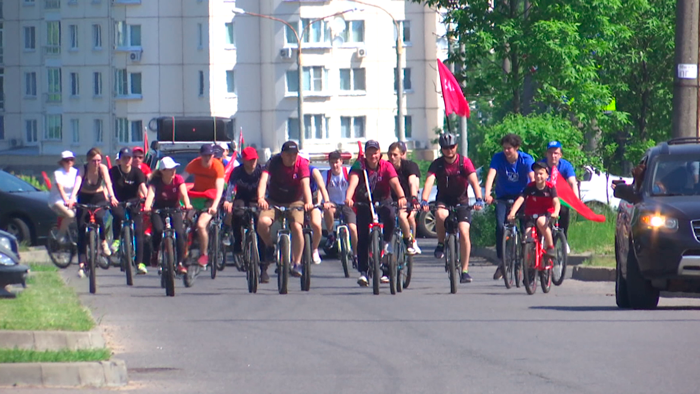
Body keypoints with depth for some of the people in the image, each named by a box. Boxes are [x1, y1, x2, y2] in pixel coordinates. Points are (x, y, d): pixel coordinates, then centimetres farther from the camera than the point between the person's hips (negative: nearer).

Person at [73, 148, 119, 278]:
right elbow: (77, 184, -34)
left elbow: (108, 182, -29)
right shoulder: (83, 170, -19)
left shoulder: (102, 168, -16)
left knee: (99, 217, -34)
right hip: (84, 200, 0)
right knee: (81, 232, -8)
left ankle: (103, 241, -6)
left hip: (99, 198, 0)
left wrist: (112, 197, -48)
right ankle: (82, 265, -6)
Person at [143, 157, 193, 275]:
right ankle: (154, 254, 0)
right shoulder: (156, 181, -17)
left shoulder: (178, 180, -13)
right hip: (158, 210, -1)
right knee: (158, 230, -29)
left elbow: (184, 194, -27)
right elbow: (151, 194, -33)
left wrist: (187, 204, -48)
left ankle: (180, 263, -11)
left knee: (180, 233, -20)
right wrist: (147, 206, -54)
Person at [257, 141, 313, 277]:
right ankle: (269, 246, 5)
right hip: (274, 201, 0)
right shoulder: (274, 162, -16)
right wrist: (260, 198, -47)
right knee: (263, 222, -26)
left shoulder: (302, 163, -16)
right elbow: (264, 180, -29)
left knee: (297, 227, -25)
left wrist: (308, 202, -46)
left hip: (294, 202, 0)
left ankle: (296, 263, -12)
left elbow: (305, 184, -28)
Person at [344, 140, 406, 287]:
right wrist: (348, 198, -46)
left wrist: (401, 197, -43)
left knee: (390, 217, -34)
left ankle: (387, 242, -7)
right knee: (363, 237, -9)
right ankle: (363, 272, -3)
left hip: (383, 202, 0)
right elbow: (353, 182, -26)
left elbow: (395, 182, -23)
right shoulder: (359, 166, -10)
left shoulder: (386, 166, -9)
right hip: (364, 203, 0)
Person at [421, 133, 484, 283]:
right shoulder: (437, 164, -10)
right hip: (443, 200, 0)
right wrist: (424, 200, -40)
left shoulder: (464, 162, -12)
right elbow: (429, 181, -23)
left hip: (461, 200, 0)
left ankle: (465, 270, -5)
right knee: (440, 214, -35)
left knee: (464, 232, -14)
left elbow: (474, 181, -23)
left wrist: (479, 199, -40)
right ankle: (441, 244, -9)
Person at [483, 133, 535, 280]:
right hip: (503, 197, 1)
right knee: (500, 226, -17)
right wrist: (487, 194, -42)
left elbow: (533, 178, -27)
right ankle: (501, 261, -7)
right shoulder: (498, 158, -12)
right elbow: (491, 174, -25)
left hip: (522, 196, -1)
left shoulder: (526, 159, -15)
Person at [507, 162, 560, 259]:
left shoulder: (550, 187, -9)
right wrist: (512, 213, -31)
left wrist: (556, 213, -42)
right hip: (531, 215, 3)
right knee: (527, 233, -19)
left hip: (546, 214, -3)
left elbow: (556, 201, -20)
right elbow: (520, 200, -16)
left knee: (540, 222, -36)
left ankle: (550, 247, -23)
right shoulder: (530, 187, -6)